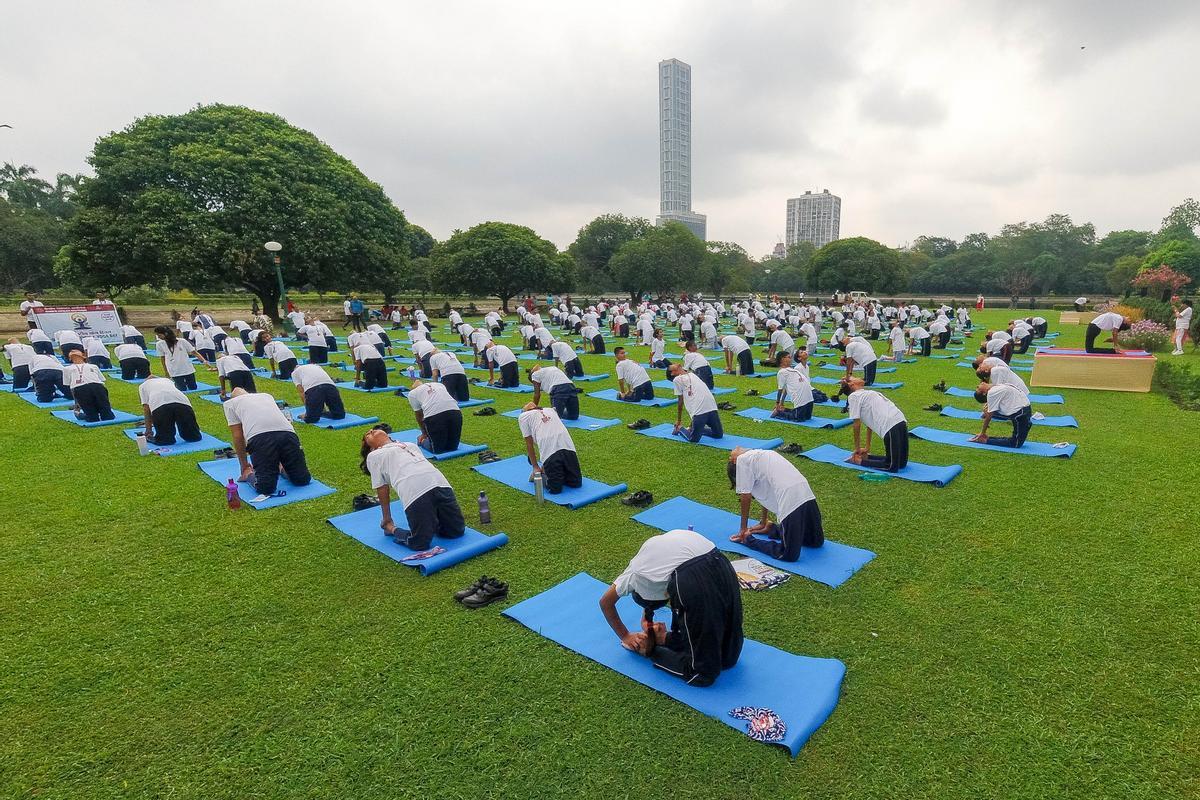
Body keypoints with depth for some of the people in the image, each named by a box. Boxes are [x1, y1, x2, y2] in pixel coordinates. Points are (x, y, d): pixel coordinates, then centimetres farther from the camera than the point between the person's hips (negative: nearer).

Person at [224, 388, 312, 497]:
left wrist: (244, 467, 39)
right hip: (288, 432, 3)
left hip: (259, 436, -3)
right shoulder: (267, 396, 42)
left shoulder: (230, 403, 31)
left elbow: (238, 437, 29)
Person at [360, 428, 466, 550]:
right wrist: (387, 519, 18)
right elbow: (382, 490, 20)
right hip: (414, 492, -4)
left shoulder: (410, 444, 35)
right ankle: (392, 529, 10)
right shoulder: (373, 456, 23)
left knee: (457, 531, -5)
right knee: (420, 543, -14)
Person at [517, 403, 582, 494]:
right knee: (576, 483, 18)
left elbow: (529, 444, 20)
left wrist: (535, 467, 26)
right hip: (568, 446, 3)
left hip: (550, 451, -3)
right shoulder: (550, 410, 35)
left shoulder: (523, 417, 21)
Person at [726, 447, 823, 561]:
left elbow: (745, 497, 7)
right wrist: (763, 523, 47)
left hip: (790, 501, -8)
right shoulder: (761, 454, 28)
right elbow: (766, 493, 37)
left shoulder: (742, 460, 6)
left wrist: (743, 529, 20)